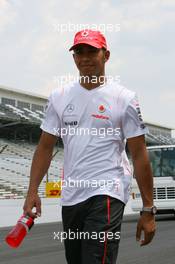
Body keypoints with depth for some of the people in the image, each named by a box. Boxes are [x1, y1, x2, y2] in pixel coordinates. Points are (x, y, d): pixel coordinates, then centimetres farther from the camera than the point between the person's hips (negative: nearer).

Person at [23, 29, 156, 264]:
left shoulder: (124, 98, -1)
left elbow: (139, 155, -2)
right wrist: (32, 191, 2)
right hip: (70, 197, 5)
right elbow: (45, 147, 13)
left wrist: (148, 209, -4)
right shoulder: (59, 97, 11)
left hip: (106, 194, -5)